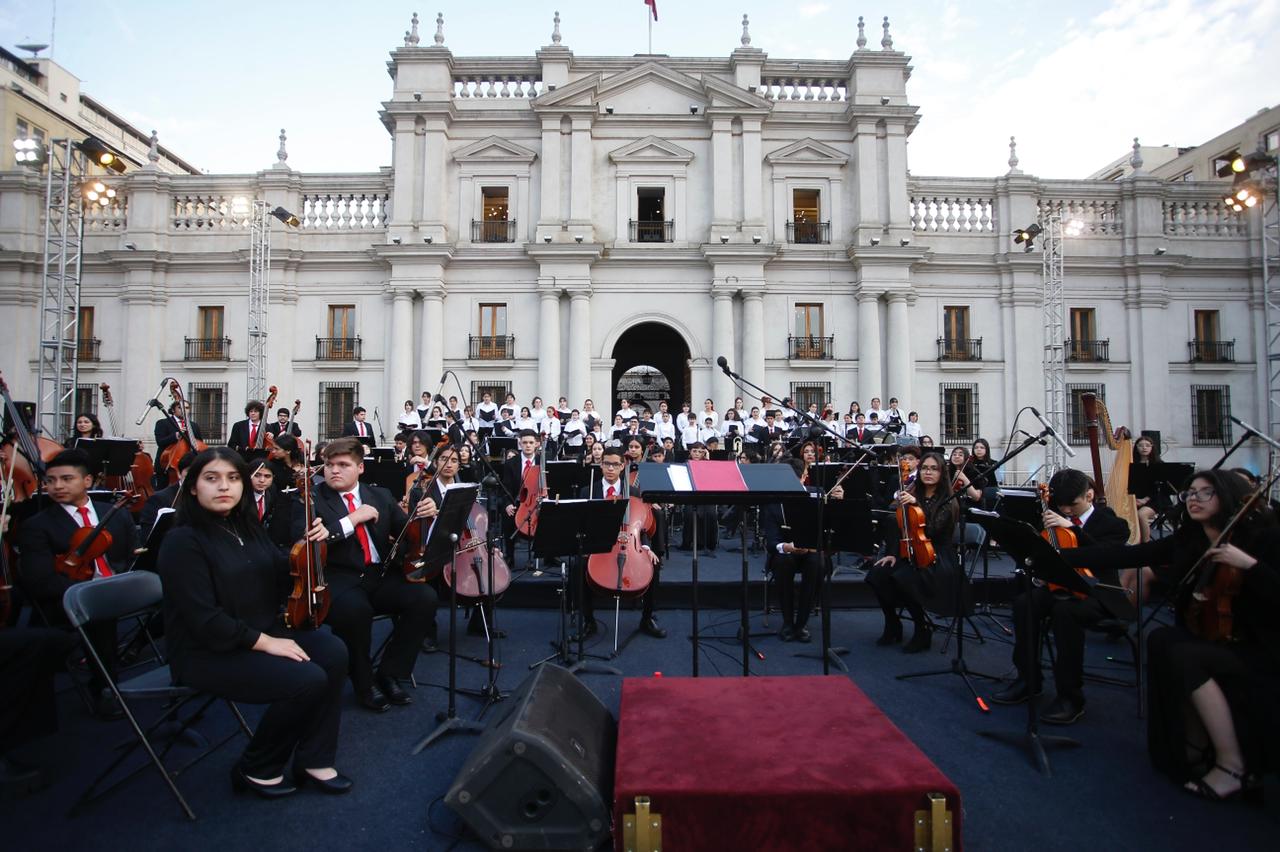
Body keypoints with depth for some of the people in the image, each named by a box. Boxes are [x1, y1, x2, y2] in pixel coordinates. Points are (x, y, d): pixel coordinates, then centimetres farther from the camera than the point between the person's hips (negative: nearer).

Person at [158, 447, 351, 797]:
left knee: (333, 652, -15)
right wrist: (264, 642, -21)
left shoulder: (247, 528, 8)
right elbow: (205, 620, -21)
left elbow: (280, 577, 15)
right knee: (307, 679, -24)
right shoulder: (183, 542, -15)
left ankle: (313, 760, -2)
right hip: (207, 653, -7)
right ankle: (256, 769, 2)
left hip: (263, 631, 7)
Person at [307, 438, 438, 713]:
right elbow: (307, 540, -13)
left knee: (425, 597, -22)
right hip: (339, 578, -4)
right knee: (356, 609, -36)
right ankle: (364, 682, -8)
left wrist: (423, 515, -11)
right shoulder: (312, 498, 3)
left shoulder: (380, 495, 16)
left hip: (381, 575, 4)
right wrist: (352, 518, -16)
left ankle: (389, 672, -3)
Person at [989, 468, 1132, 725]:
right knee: (1023, 602, -25)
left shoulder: (1112, 523, -2)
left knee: (1065, 611, -37)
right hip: (1061, 586, 5)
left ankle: (1071, 697, -24)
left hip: (1096, 593, -5)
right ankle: (1028, 679, -11)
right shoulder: (1057, 519, 12)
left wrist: (1072, 527, -26)